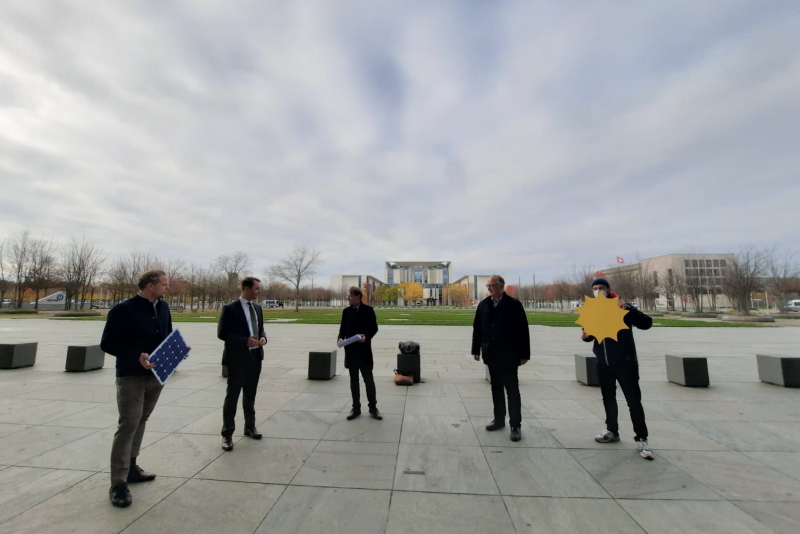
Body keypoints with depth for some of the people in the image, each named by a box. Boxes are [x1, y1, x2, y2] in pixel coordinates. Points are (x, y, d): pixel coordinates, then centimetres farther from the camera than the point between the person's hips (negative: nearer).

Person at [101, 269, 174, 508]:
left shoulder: (163, 307, 4)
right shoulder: (123, 309, -15)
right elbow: (107, 343, -13)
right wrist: (137, 356, -26)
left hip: (156, 375, 6)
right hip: (131, 377, -6)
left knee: (141, 422, 17)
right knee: (128, 425, -2)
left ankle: (130, 468, 33)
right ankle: (118, 483, 11)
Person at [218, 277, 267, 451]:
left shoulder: (257, 308, 8)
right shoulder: (230, 308, -11)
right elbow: (221, 333, -13)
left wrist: (263, 337, -5)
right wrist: (245, 341, -21)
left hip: (255, 356, 6)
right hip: (238, 358, -6)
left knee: (250, 395, 18)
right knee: (232, 396, 5)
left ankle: (250, 427, 34)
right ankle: (227, 434, 20)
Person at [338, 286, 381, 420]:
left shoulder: (368, 310, -5)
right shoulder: (346, 311, 7)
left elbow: (374, 328, -5)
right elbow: (343, 328, 9)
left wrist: (366, 337, -22)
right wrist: (341, 338, -10)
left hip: (364, 350, -3)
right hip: (351, 350, 4)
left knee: (369, 380, 6)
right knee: (354, 380, 12)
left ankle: (373, 407, 22)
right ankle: (356, 408, 25)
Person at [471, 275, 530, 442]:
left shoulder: (514, 304, -8)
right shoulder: (483, 305, 4)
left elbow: (523, 331, -7)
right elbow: (477, 329, 7)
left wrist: (524, 354, -8)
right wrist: (476, 350, 6)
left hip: (509, 355, -4)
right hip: (492, 355, 4)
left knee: (512, 390, 5)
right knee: (496, 388, 15)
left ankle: (515, 425, 16)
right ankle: (499, 419, 29)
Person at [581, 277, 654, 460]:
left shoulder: (621, 307, -9)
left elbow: (646, 323, -19)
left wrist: (627, 309, -33)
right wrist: (585, 336, -9)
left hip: (625, 362, -4)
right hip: (603, 363, 5)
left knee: (634, 401, 2)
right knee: (608, 399, 16)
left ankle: (641, 439, 16)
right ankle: (612, 431, 31)